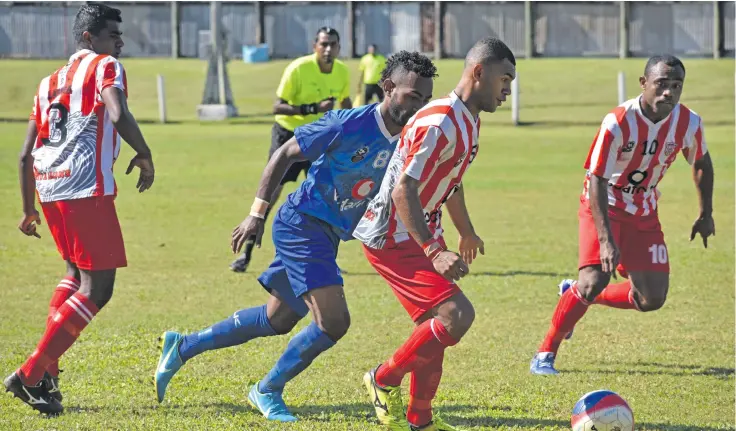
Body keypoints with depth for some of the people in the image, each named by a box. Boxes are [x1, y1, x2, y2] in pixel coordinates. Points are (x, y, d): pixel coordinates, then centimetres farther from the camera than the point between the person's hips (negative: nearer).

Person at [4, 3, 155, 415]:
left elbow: (26, 154, 23)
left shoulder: (50, 82, 23)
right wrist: (145, 155, -5)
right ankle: (31, 374, -11)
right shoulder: (105, 67, 2)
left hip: (47, 188, 8)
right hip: (86, 188, -8)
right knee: (97, 288, -4)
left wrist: (29, 209, 31)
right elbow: (118, 115, -20)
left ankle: (47, 371, 15)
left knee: (78, 273, 25)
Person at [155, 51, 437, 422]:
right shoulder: (349, 125, -20)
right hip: (303, 224, -8)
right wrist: (257, 213, -10)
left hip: (329, 237, 8)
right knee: (333, 321, -17)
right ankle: (267, 391, 3)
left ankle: (182, 347, 34)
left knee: (278, 321, 18)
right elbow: (285, 154, -11)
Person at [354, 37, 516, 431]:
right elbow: (403, 191, -29)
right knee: (457, 314, -19)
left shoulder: (469, 121, 9)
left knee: (435, 324, 15)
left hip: (421, 234, 11)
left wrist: (466, 233, 40)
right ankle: (385, 380, -2)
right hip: (392, 239, -11)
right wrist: (434, 252, -34)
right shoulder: (440, 124, -24)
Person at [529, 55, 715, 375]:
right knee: (595, 280, -23)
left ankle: (577, 294, 23)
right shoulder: (618, 123, -28)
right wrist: (605, 239, -33)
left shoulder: (688, 124, -13)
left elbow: (701, 163, 9)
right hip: (605, 207, -5)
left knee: (651, 300, 0)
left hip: (644, 214, 5)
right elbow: (596, 181, -26)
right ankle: (545, 355, -8)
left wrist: (706, 214, 10)